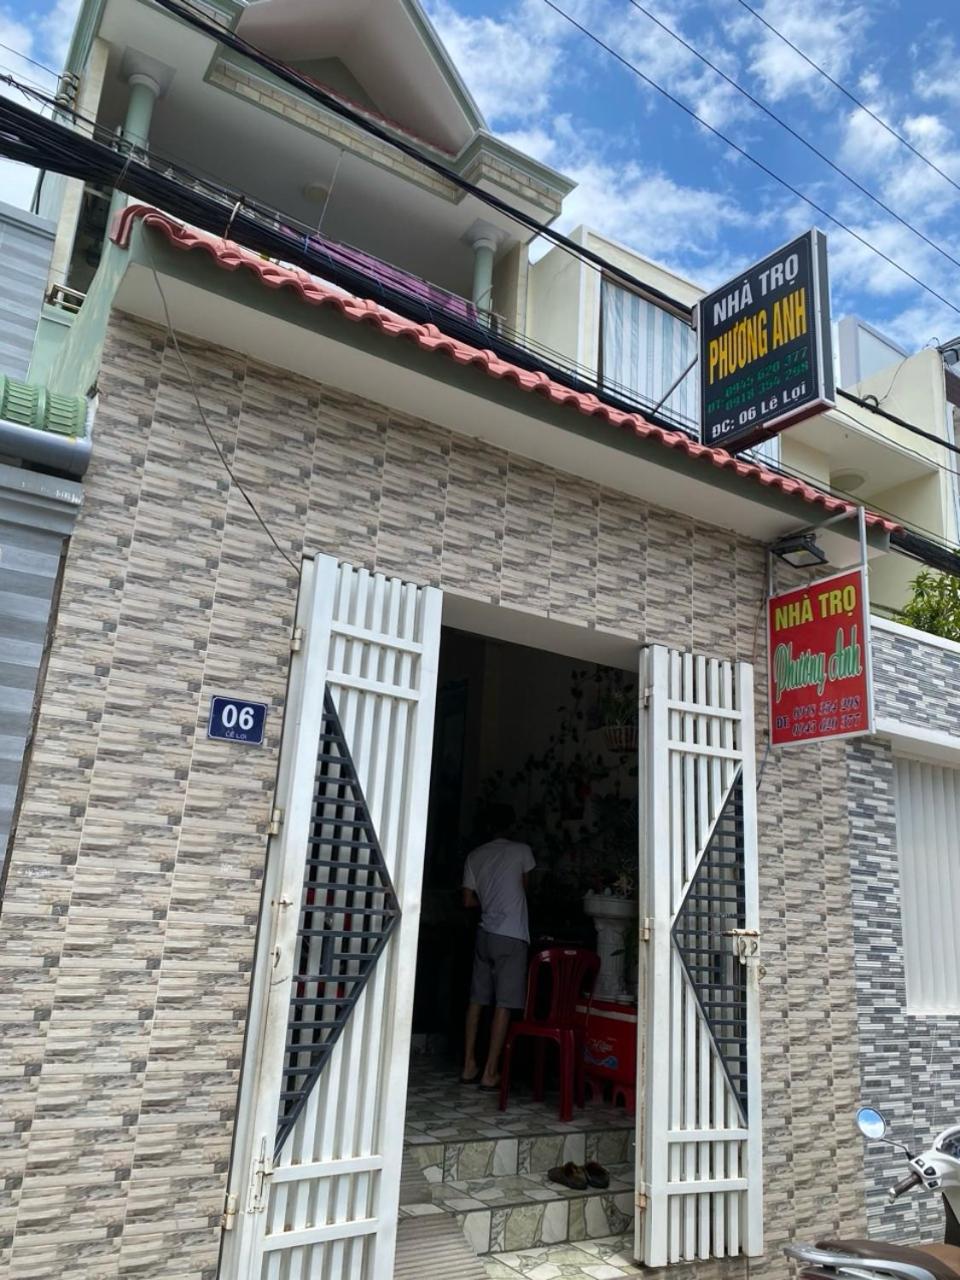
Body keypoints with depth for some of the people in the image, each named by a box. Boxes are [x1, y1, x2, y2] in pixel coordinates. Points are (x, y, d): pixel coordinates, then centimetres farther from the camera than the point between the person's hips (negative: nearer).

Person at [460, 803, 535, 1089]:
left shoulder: (474, 856, 6)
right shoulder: (522, 851, -3)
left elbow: (468, 900, 7)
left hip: (485, 934, 4)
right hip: (512, 936, -4)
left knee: (477, 999, 12)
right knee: (503, 1004, -1)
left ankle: (469, 1066, 16)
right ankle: (490, 1073, 0)